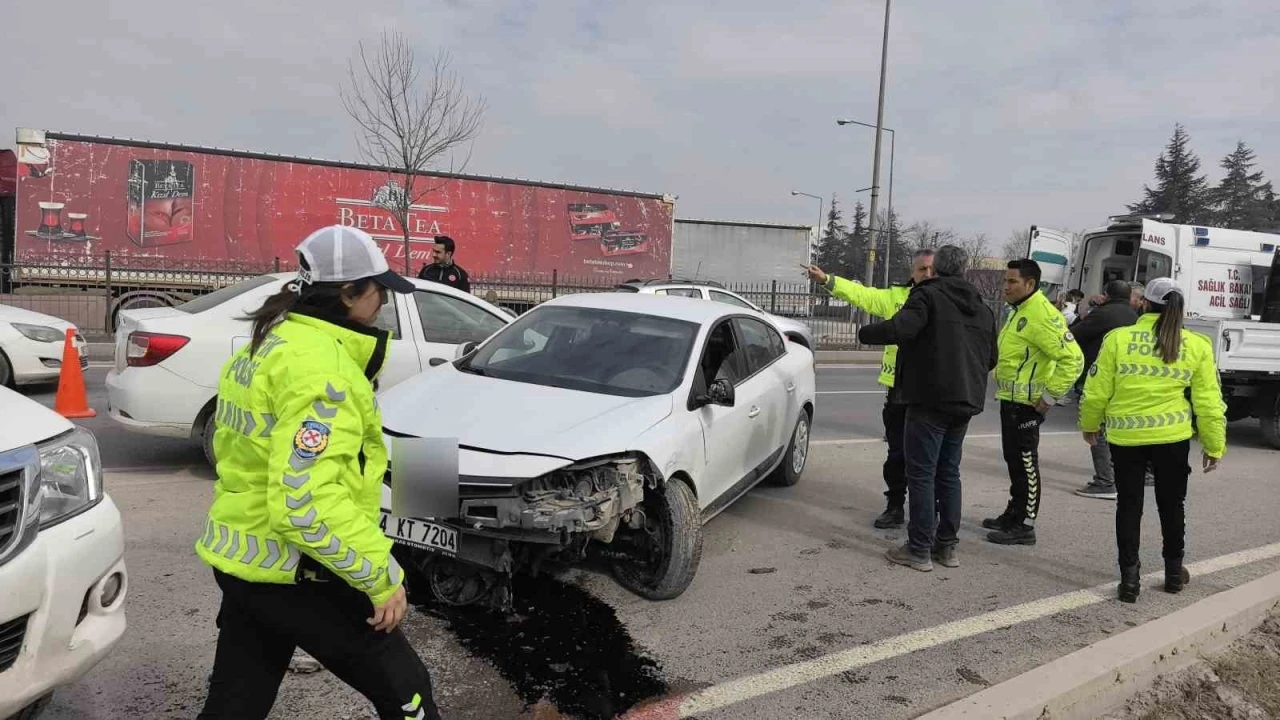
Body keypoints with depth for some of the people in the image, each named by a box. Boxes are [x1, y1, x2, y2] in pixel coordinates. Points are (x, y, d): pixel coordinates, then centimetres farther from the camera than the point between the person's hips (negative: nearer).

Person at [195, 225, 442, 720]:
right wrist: (382, 576, -23)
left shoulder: (264, 347, 11)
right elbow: (306, 502, -30)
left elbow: (233, 448, 20)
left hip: (239, 559, 10)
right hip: (296, 573, -10)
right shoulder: (321, 366, -22)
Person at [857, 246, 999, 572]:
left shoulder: (928, 295, -9)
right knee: (949, 473, 16)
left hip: (929, 401, -7)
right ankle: (947, 546, 20)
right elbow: (991, 358, 20)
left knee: (921, 475, -2)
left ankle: (919, 550, 1)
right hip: (965, 403, 7)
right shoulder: (982, 308, 15)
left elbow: (899, 328, -25)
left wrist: (865, 333, -9)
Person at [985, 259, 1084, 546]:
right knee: (1014, 460, 19)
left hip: (1026, 404, -10)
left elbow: (1072, 358, -25)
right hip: (1010, 399, 10)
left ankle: (1024, 525, 7)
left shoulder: (1042, 315, -19)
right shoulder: (1019, 311, 13)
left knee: (1025, 464, -1)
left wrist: (1050, 396, -22)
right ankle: (1014, 514, 31)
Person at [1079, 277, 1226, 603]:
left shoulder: (1118, 339, -6)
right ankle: (1174, 571, 32)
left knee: (1129, 505, 10)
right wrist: (1214, 446, 12)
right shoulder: (1197, 346, -1)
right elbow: (1208, 402, 1)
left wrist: (1089, 425, 15)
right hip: (1172, 437, 1)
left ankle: (1129, 578, 8)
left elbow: (1097, 391, -2)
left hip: (1125, 437, -1)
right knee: (1172, 504, 19)